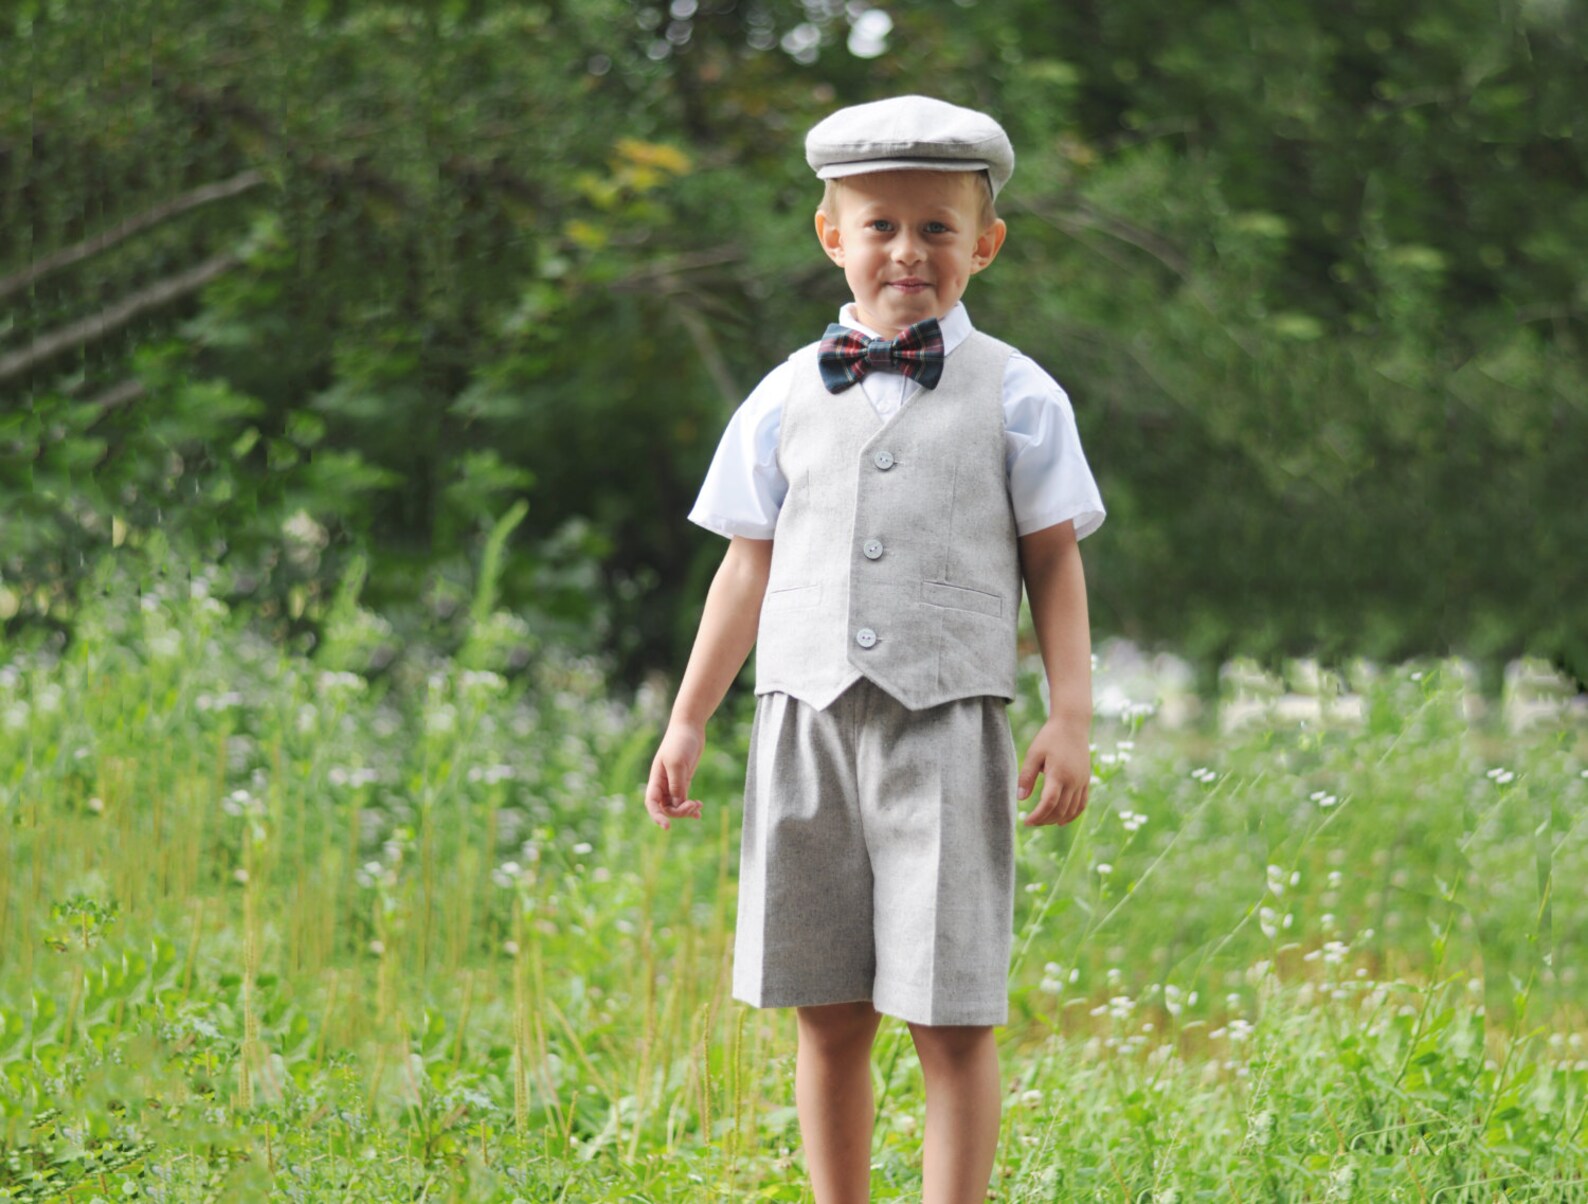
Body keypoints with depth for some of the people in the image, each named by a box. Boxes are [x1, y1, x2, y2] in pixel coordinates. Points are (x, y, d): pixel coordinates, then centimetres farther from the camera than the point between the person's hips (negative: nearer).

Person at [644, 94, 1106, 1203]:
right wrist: (687, 722, 11)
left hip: (945, 727, -2)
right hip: (806, 722, 3)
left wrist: (1071, 719, -5)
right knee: (828, 1017, 6)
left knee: (952, 1020, -5)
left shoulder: (1016, 397, 4)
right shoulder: (787, 399, 10)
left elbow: (1055, 565, 4)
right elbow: (749, 571, 14)